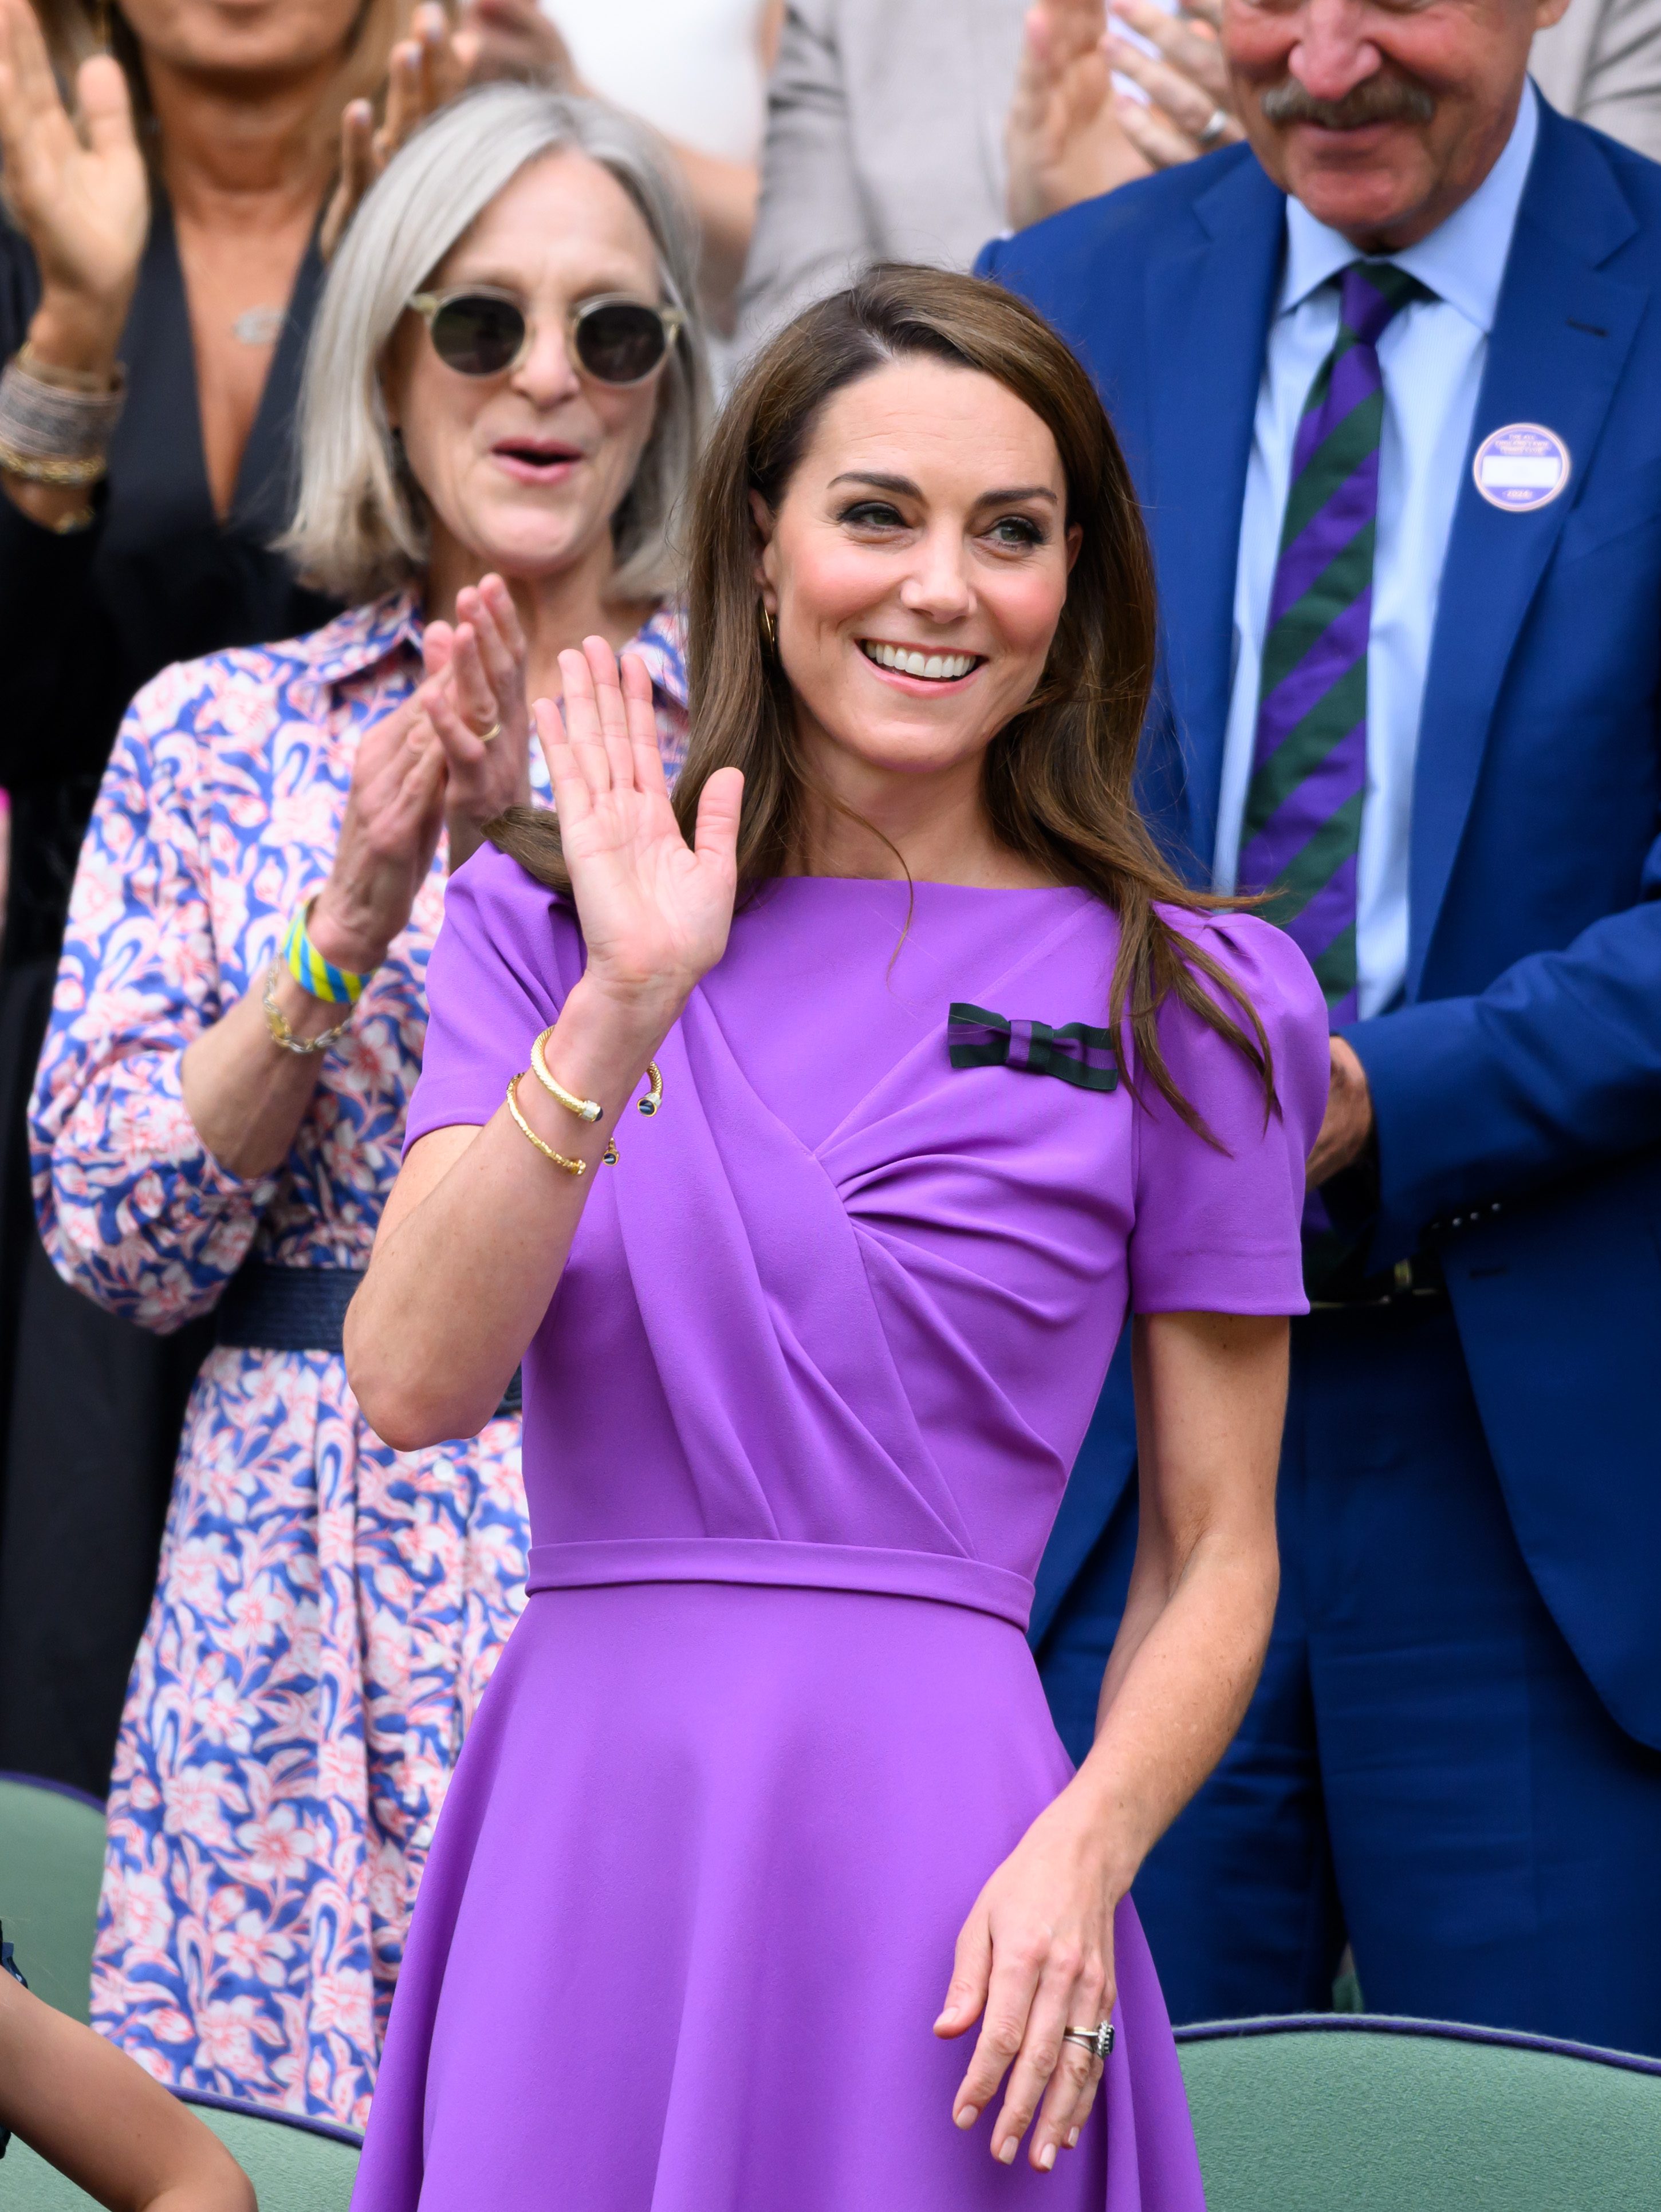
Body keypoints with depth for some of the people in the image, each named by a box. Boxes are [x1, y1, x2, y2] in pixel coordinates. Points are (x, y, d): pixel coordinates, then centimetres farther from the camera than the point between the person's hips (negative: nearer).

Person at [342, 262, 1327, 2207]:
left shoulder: (1177, 1005, 2)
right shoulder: (548, 922, 7)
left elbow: (1215, 1553, 4)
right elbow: (412, 1383, -6)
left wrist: (1083, 1853, -12)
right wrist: (622, 1010, -15)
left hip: (934, 1828, -1)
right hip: (583, 1822, 2)